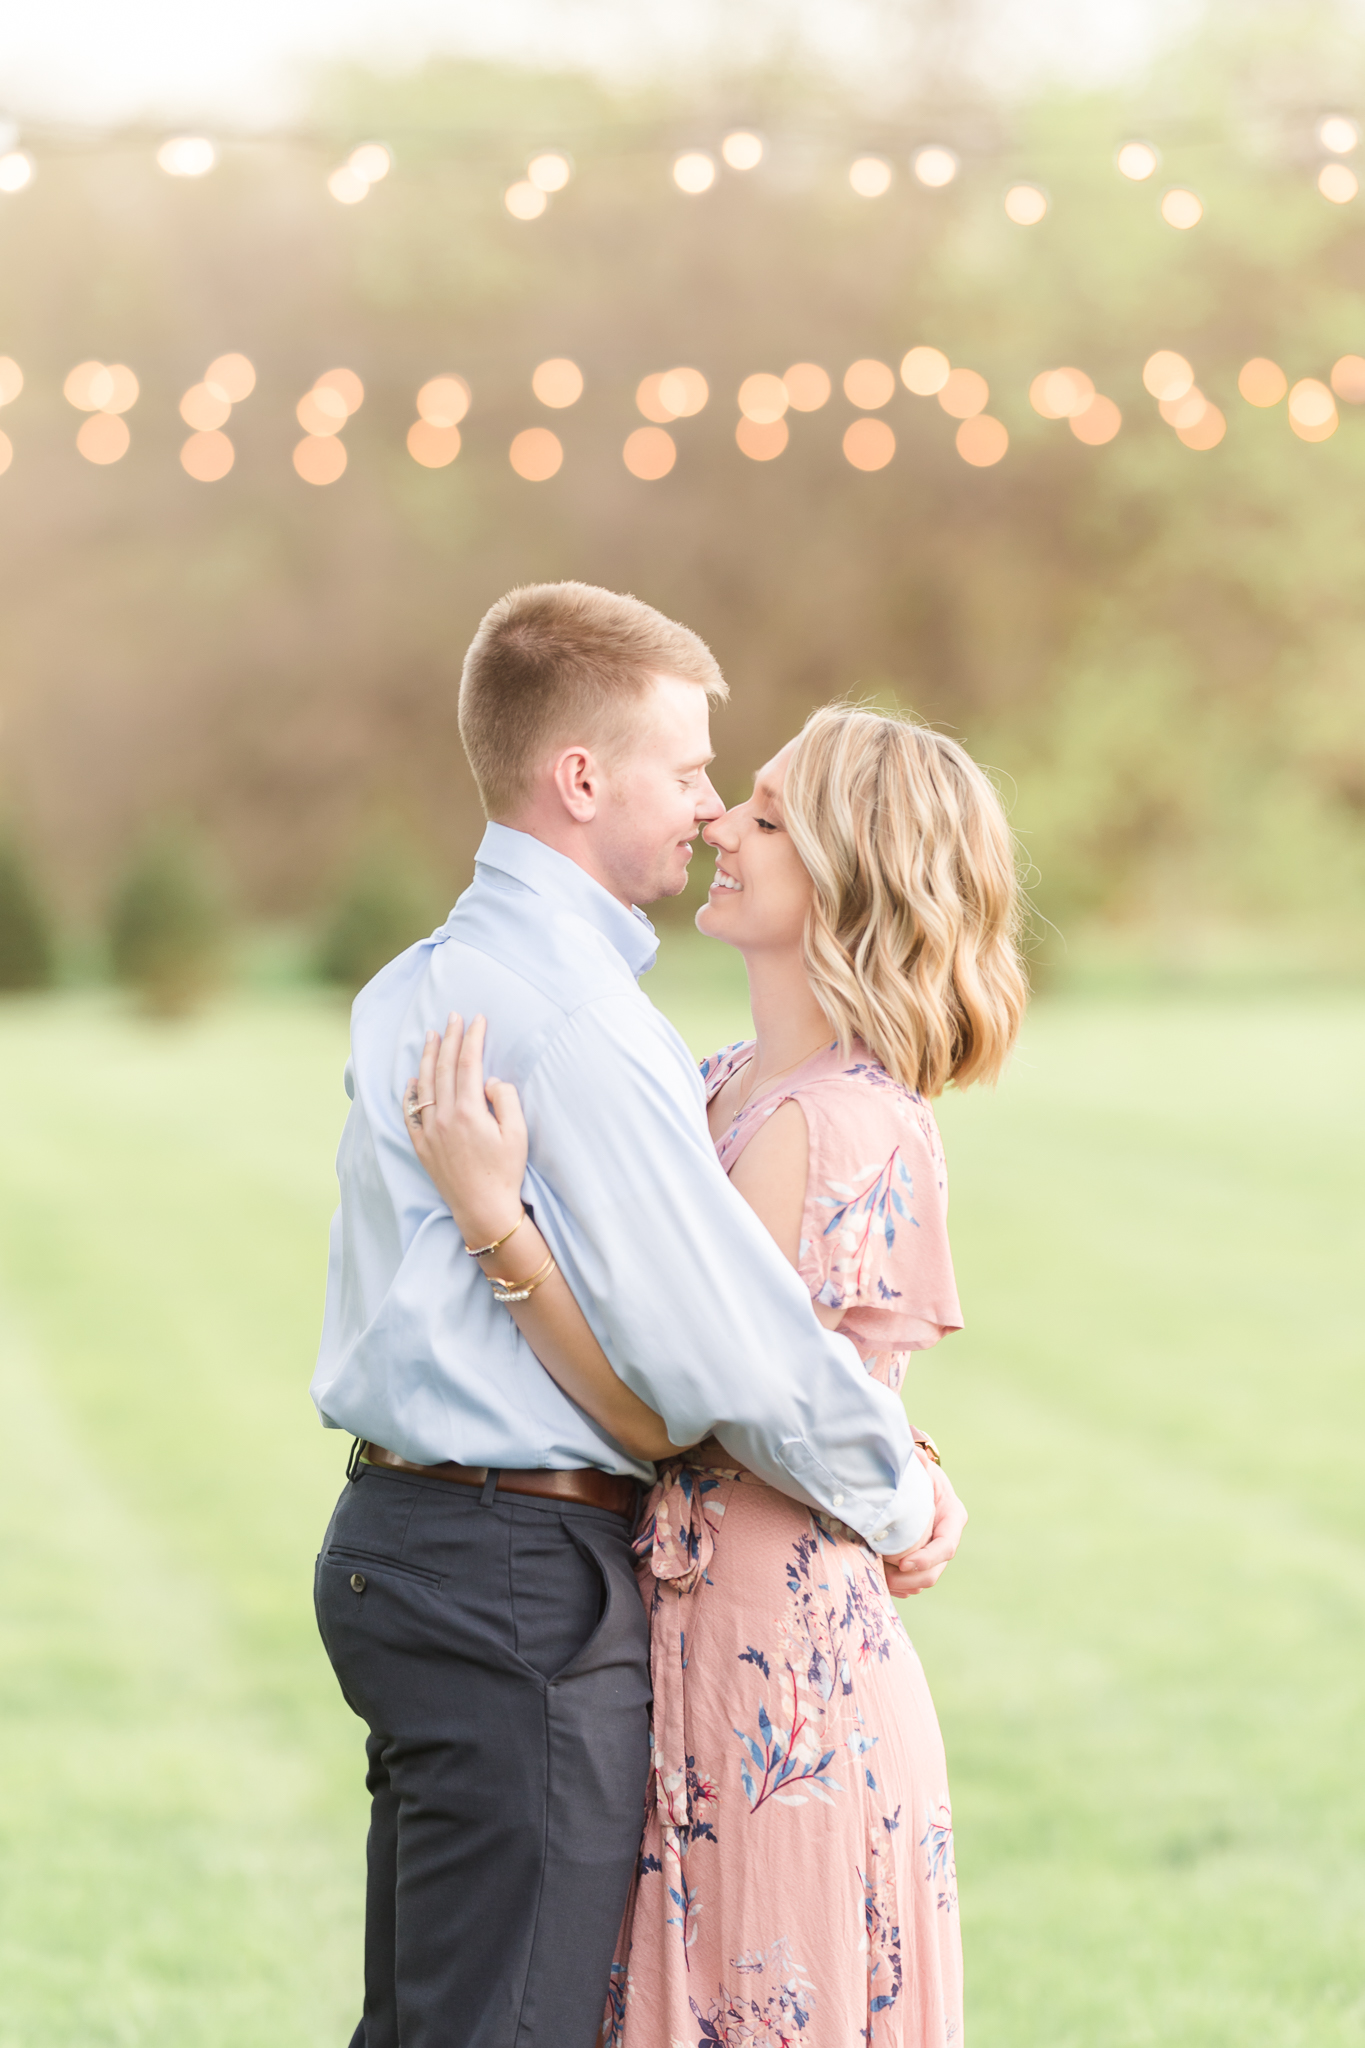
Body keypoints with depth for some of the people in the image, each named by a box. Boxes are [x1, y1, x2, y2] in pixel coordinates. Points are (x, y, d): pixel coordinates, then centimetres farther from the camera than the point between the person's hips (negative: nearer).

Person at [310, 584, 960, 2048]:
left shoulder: (421, 988, 14)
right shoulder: (571, 1014, -17)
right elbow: (723, 1348, -19)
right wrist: (897, 1497, -3)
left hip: (398, 1540, 10)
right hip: (527, 1587, -10)